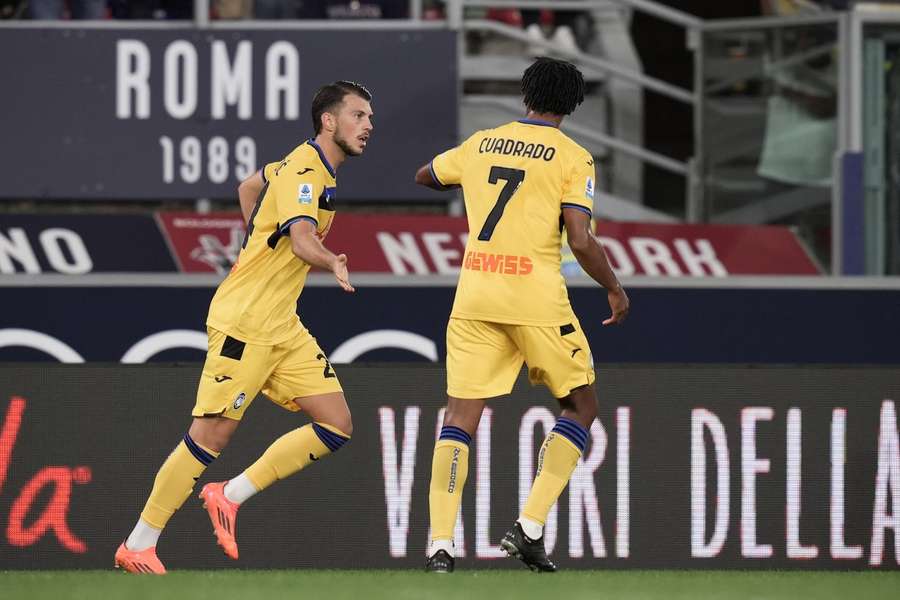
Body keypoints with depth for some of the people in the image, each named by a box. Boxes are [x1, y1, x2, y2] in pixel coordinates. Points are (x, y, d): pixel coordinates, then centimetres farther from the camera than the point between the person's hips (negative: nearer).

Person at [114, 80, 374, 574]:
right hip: (243, 321, -9)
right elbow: (302, 238, -36)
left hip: (281, 326, 9)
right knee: (212, 433, -9)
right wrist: (331, 263, -55)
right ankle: (138, 546, 1)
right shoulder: (304, 172, -16)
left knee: (336, 426, 0)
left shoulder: (313, 168, 13)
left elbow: (249, 187, 32)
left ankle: (229, 497, 7)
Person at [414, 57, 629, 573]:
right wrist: (616, 290, 4)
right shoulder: (573, 158, -2)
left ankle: (440, 544, -9)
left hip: (475, 296, 4)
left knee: (461, 415, 3)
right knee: (581, 405, 13)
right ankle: (530, 527, -1)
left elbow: (425, 176, 30)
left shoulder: (480, 144, 12)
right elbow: (581, 240, -12)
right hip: (537, 298, -4)